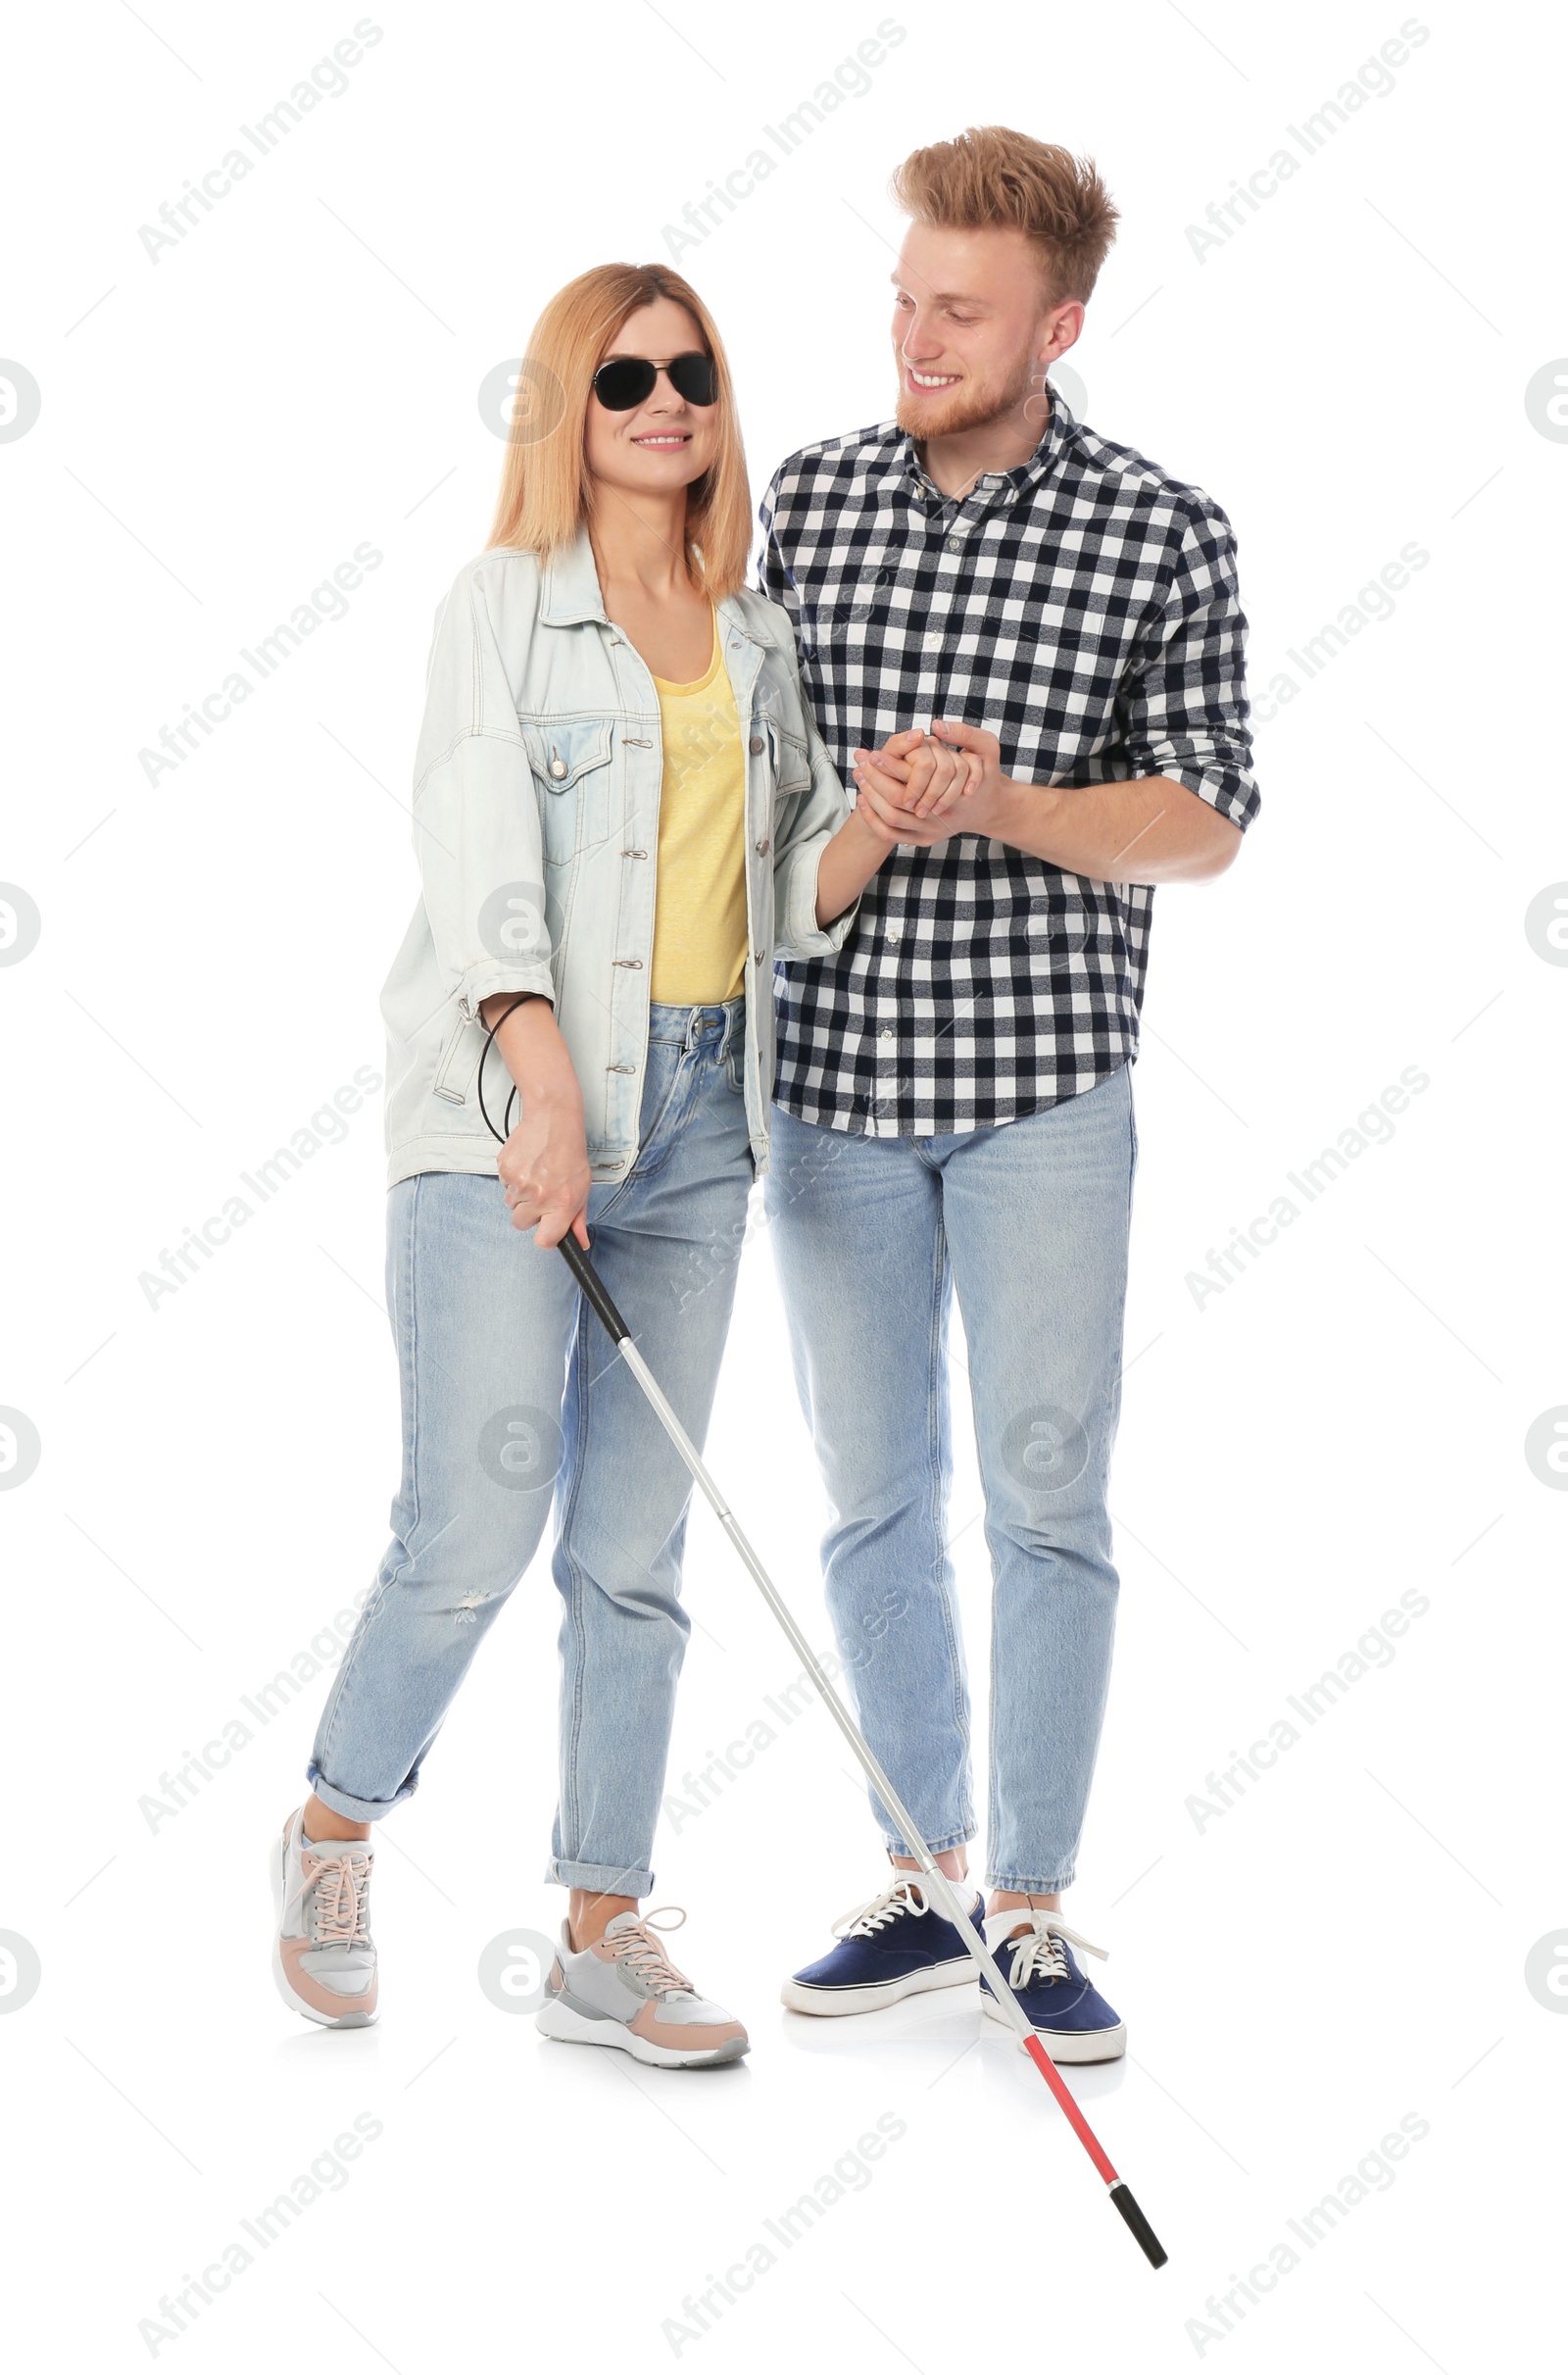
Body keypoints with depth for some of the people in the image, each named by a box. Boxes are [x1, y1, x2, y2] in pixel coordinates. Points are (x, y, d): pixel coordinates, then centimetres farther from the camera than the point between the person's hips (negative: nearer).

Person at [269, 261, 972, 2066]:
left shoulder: (756, 634, 15)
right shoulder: (505, 604, 1)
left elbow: (787, 899, 12)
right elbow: (479, 861, -11)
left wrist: (879, 822, -10)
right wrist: (550, 1091, -24)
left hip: (696, 1114, 5)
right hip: (508, 1108, -5)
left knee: (634, 1549, 6)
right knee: (475, 1531, -8)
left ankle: (605, 1938, 14)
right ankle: (332, 1842, 18)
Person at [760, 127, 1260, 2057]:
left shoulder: (1161, 534, -4)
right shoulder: (809, 496, 5)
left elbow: (1206, 826, -4)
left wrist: (1001, 804, -19)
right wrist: (851, 797, -7)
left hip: (1042, 1093, -3)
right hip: (834, 1076, 3)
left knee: (1046, 1500, 1)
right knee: (872, 1496, 9)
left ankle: (1036, 1908, 13)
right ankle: (928, 1880, 23)